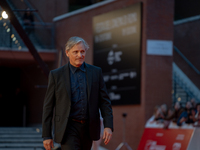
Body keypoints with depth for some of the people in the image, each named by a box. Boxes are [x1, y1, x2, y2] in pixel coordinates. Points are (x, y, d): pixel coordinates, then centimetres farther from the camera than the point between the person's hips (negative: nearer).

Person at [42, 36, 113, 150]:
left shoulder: (96, 72, 5)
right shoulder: (56, 75, -1)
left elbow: (105, 101, 6)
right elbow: (48, 106, 1)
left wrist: (108, 126, -7)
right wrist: (46, 135, -3)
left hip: (88, 128, 4)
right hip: (68, 128, -4)